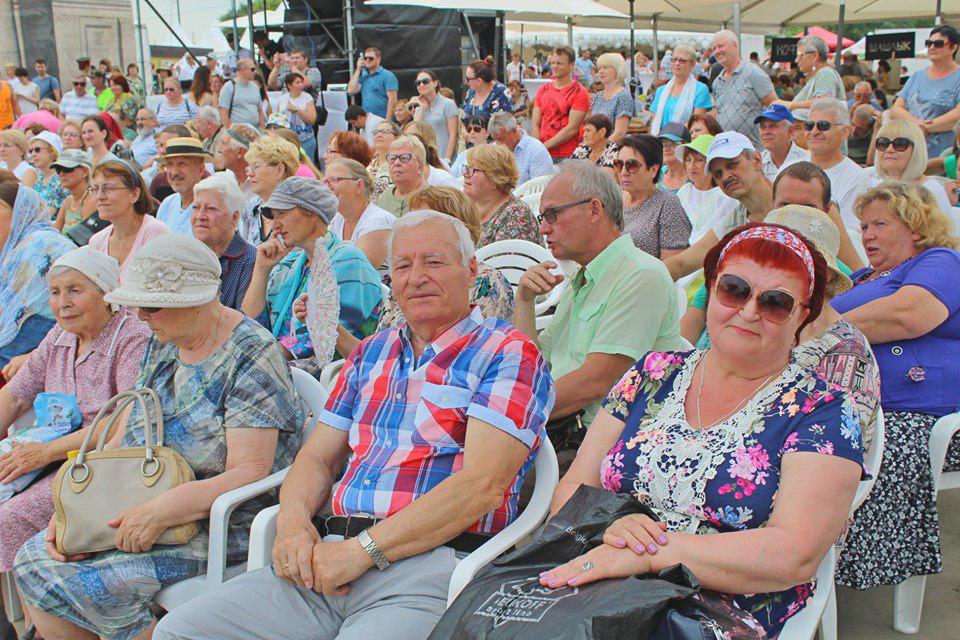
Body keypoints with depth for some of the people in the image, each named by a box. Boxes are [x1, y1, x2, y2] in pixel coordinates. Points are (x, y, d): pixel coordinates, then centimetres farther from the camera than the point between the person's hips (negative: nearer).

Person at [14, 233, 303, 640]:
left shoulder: (251, 358, -17)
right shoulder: (164, 344, 10)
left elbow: (250, 473, -22)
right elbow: (124, 436, 10)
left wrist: (162, 510, -30)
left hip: (221, 525, -8)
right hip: (140, 511, 8)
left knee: (91, 584, -22)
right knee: (34, 560, -4)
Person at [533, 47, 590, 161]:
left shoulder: (579, 92, -2)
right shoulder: (543, 90, 15)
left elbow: (572, 129, -10)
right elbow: (535, 124, 9)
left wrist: (545, 146, -12)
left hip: (567, 156, -4)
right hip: (542, 156, 4)